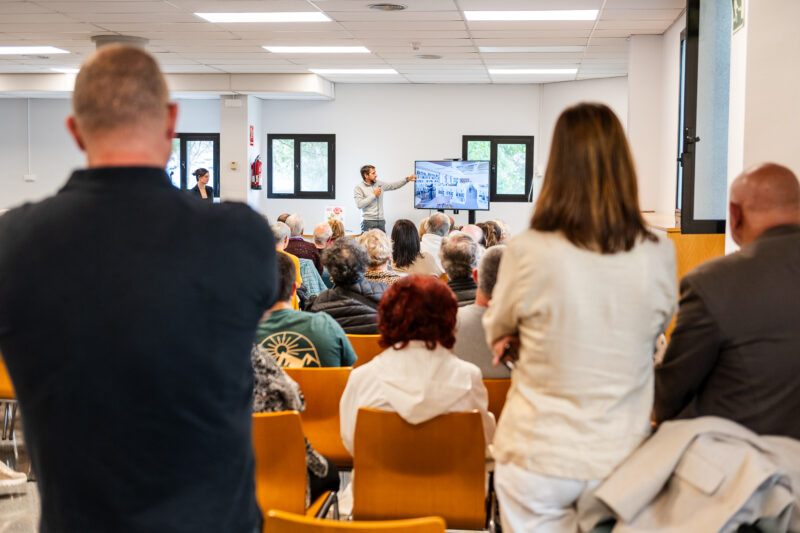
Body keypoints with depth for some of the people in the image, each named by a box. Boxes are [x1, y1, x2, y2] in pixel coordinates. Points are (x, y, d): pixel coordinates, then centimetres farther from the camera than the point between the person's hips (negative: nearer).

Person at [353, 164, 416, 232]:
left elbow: (393, 185, 19)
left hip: (381, 221, 5)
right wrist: (374, 195, -10)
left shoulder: (379, 184, 12)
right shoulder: (358, 188, -4)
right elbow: (359, 204, -16)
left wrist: (407, 179, 9)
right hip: (368, 222, -5)